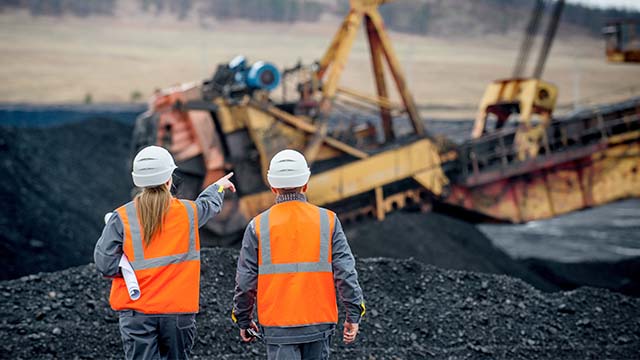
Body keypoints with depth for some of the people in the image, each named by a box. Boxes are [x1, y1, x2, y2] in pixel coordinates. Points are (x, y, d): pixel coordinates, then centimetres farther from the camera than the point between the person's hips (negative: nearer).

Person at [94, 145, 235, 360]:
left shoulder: (122, 218, -6)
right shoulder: (188, 212, 1)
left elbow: (105, 264, -9)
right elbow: (210, 204, 25)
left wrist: (130, 267, 10)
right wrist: (218, 187, 47)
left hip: (137, 312, -1)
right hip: (178, 310, 2)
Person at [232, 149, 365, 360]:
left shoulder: (258, 226, -2)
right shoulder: (327, 221, -1)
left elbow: (246, 280, 1)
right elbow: (345, 271, -4)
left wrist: (243, 320, 13)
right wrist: (354, 314, 3)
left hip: (278, 325, -1)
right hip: (319, 322, 1)